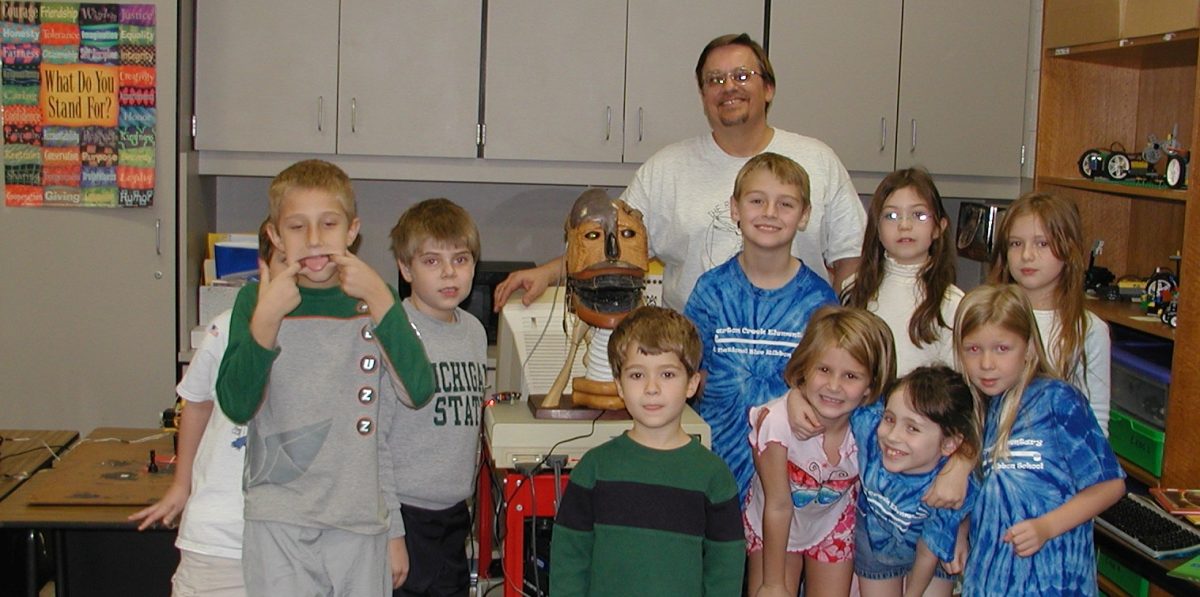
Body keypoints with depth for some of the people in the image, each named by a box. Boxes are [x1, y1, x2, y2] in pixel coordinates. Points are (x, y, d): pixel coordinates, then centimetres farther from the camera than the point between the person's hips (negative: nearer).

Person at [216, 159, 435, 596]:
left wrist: (379, 300, -15)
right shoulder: (257, 300, 1)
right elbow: (237, 406, -9)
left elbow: (418, 391, -8)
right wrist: (266, 318, -19)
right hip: (279, 523, -2)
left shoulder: (373, 302, 6)